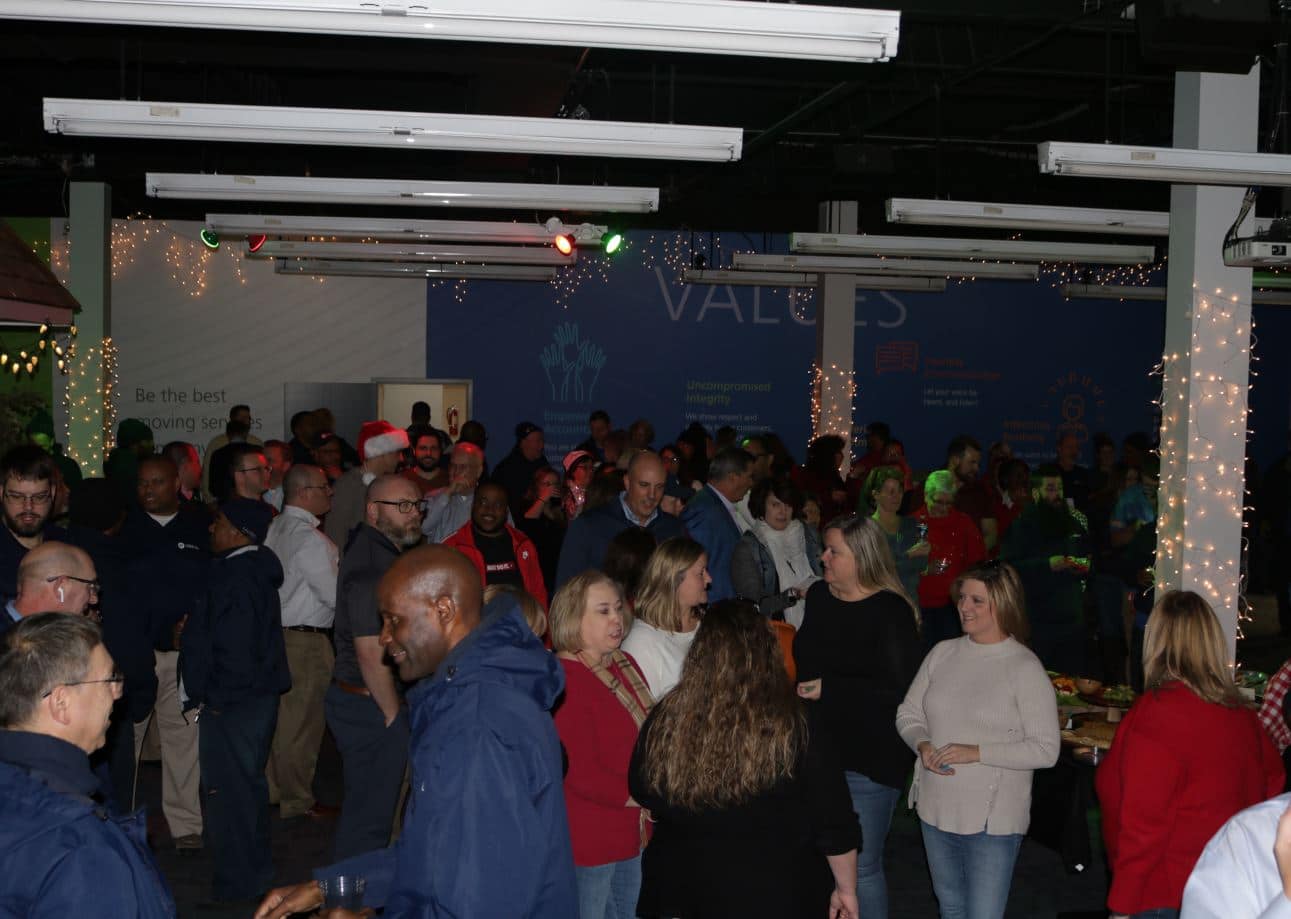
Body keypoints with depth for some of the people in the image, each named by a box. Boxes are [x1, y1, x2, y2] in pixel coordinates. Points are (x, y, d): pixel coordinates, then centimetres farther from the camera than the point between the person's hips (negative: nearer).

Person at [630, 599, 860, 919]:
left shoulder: (664, 721, -12)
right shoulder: (793, 732, -18)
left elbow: (640, 792, 6)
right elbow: (834, 825, -11)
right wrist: (846, 889, 5)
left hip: (681, 892, 2)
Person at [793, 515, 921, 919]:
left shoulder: (891, 613, -15)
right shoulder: (818, 597, 7)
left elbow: (898, 691, -20)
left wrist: (829, 689, -19)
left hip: (868, 760, -6)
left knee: (861, 868, 2)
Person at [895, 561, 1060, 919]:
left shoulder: (1025, 668, -13)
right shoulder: (942, 653, 4)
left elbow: (1045, 750, -16)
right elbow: (908, 713, 11)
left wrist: (976, 752, -22)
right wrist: (922, 744, -10)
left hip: (992, 818, -6)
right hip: (936, 809, 6)